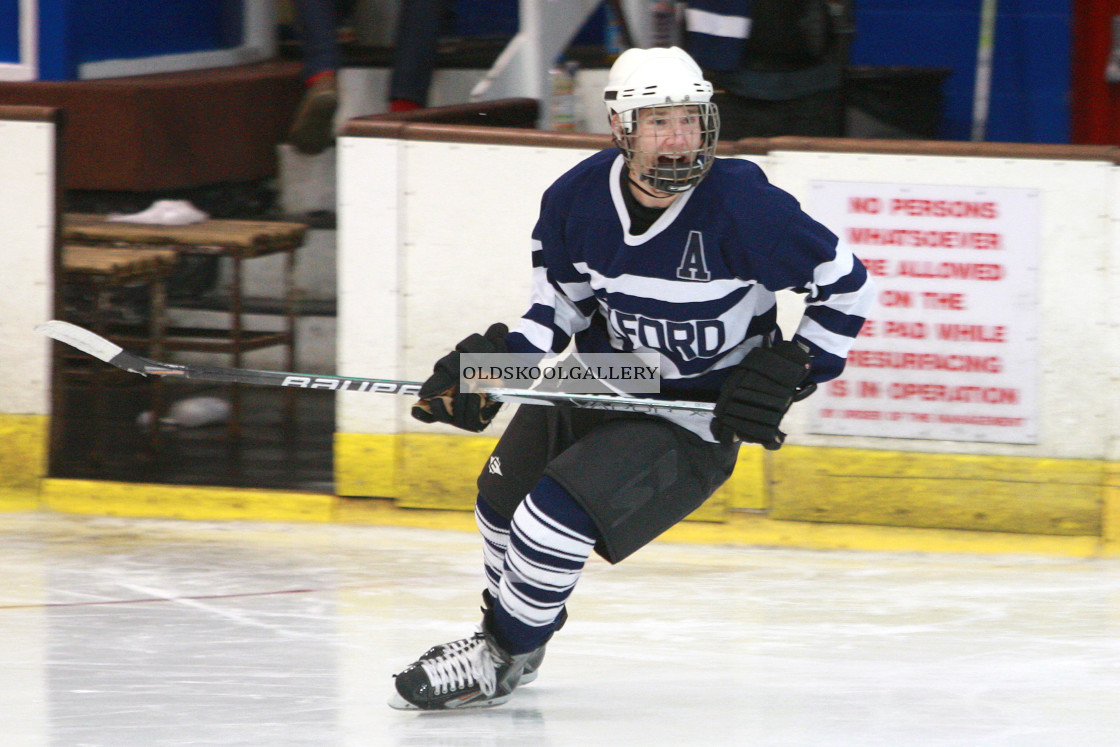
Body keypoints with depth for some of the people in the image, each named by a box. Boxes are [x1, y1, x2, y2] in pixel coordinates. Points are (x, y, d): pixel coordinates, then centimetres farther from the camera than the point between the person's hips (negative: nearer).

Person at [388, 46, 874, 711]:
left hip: (698, 409, -6)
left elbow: (846, 284, -15)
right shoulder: (577, 199, -11)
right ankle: (509, 628, 39)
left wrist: (789, 374, -17)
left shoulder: (743, 204, -27)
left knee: (560, 508, -19)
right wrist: (494, 362, -8)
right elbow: (561, 303, 6)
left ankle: (502, 659, 1)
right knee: (505, 488, 11)